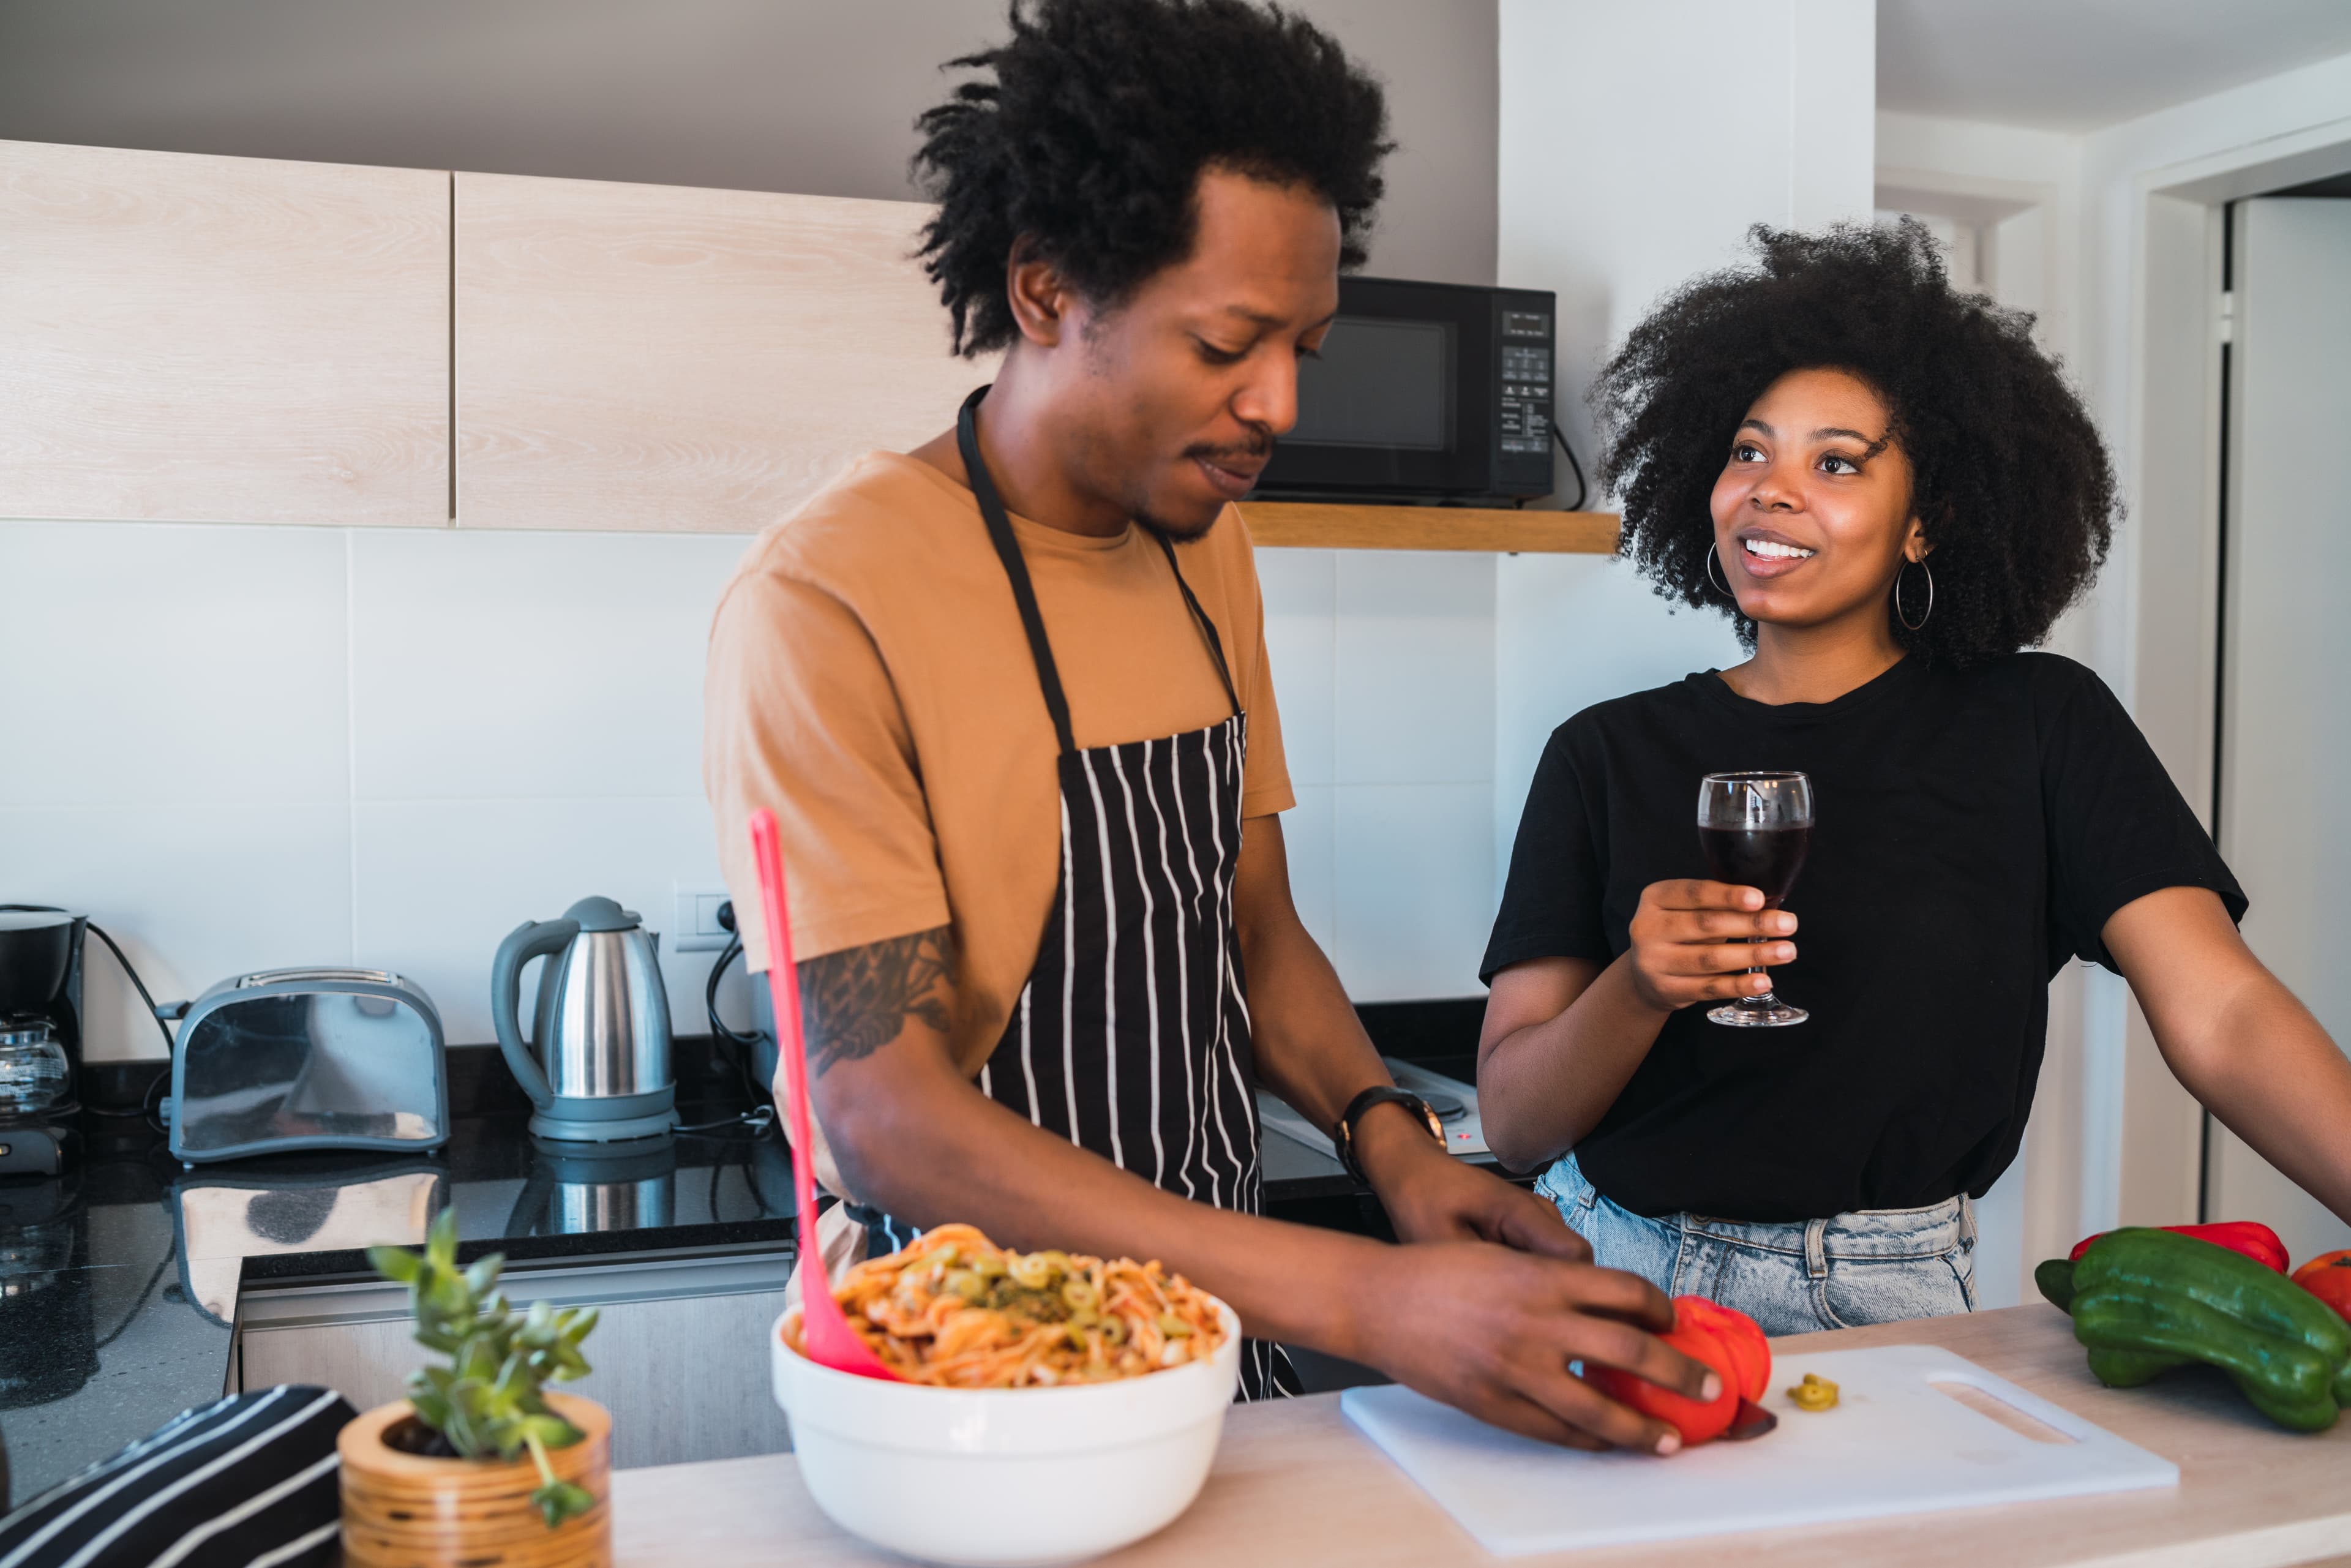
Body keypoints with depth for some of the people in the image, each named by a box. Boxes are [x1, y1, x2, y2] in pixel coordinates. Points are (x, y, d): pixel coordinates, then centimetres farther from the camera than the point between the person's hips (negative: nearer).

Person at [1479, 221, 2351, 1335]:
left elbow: (2221, 1018, -7)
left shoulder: (2040, 728, 4)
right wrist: (1639, 990, -19)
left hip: (1886, 1298, 0)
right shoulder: (1607, 756, 4)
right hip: (1616, 1268, 1)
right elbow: (1512, 1123, -1)